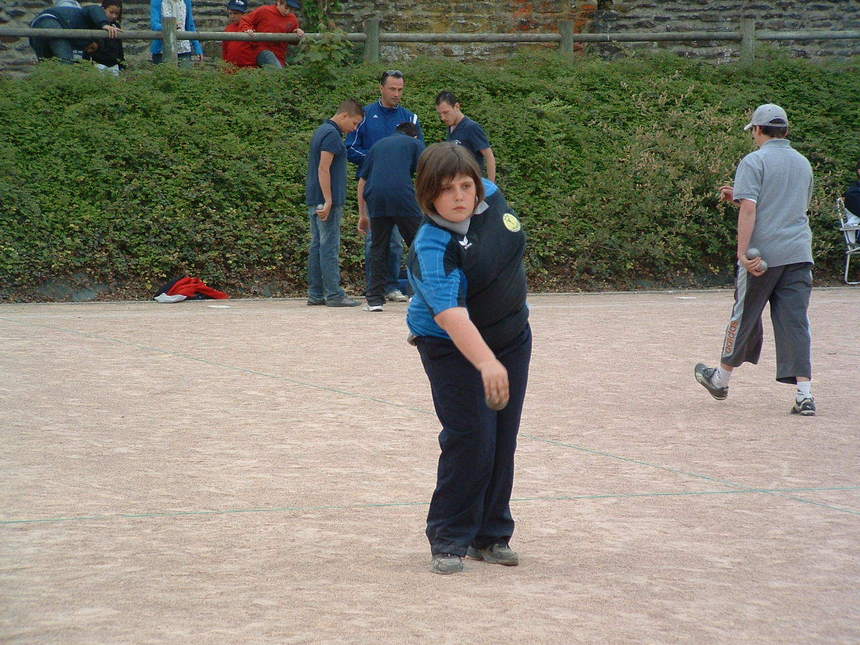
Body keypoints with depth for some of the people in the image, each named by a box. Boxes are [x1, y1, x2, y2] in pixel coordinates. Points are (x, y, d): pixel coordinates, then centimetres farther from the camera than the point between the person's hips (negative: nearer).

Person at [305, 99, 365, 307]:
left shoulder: (323, 131, 18)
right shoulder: (332, 134, -14)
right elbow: (323, 169, -20)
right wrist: (328, 201, -22)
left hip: (315, 201, 10)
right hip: (327, 200, -10)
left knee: (317, 247, 9)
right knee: (330, 247, -7)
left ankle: (315, 294, 11)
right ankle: (333, 294, -6)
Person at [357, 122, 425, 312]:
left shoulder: (378, 145, 29)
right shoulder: (415, 144, 19)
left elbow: (362, 181, 27)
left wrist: (362, 215, 31)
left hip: (375, 198, 3)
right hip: (403, 196, -3)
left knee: (378, 248, 9)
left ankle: (375, 298, 6)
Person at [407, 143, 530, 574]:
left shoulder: (490, 196, -10)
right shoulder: (431, 251, -31)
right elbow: (450, 315, -45)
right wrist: (486, 363, -59)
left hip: (512, 336, 6)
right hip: (454, 347, -6)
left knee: (503, 440, 8)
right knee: (471, 438, -15)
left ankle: (490, 536, 20)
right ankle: (448, 542, -2)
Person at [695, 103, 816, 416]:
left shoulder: (754, 161, -5)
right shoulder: (803, 163, 17)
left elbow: (749, 209, -16)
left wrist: (743, 252, -21)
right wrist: (738, 197, 27)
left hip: (763, 253, -5)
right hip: (799, 253, 5)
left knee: (745, 315, 10)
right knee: (796, 321, 1)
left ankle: (721, 379, 27)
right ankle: (804, 393, -9)